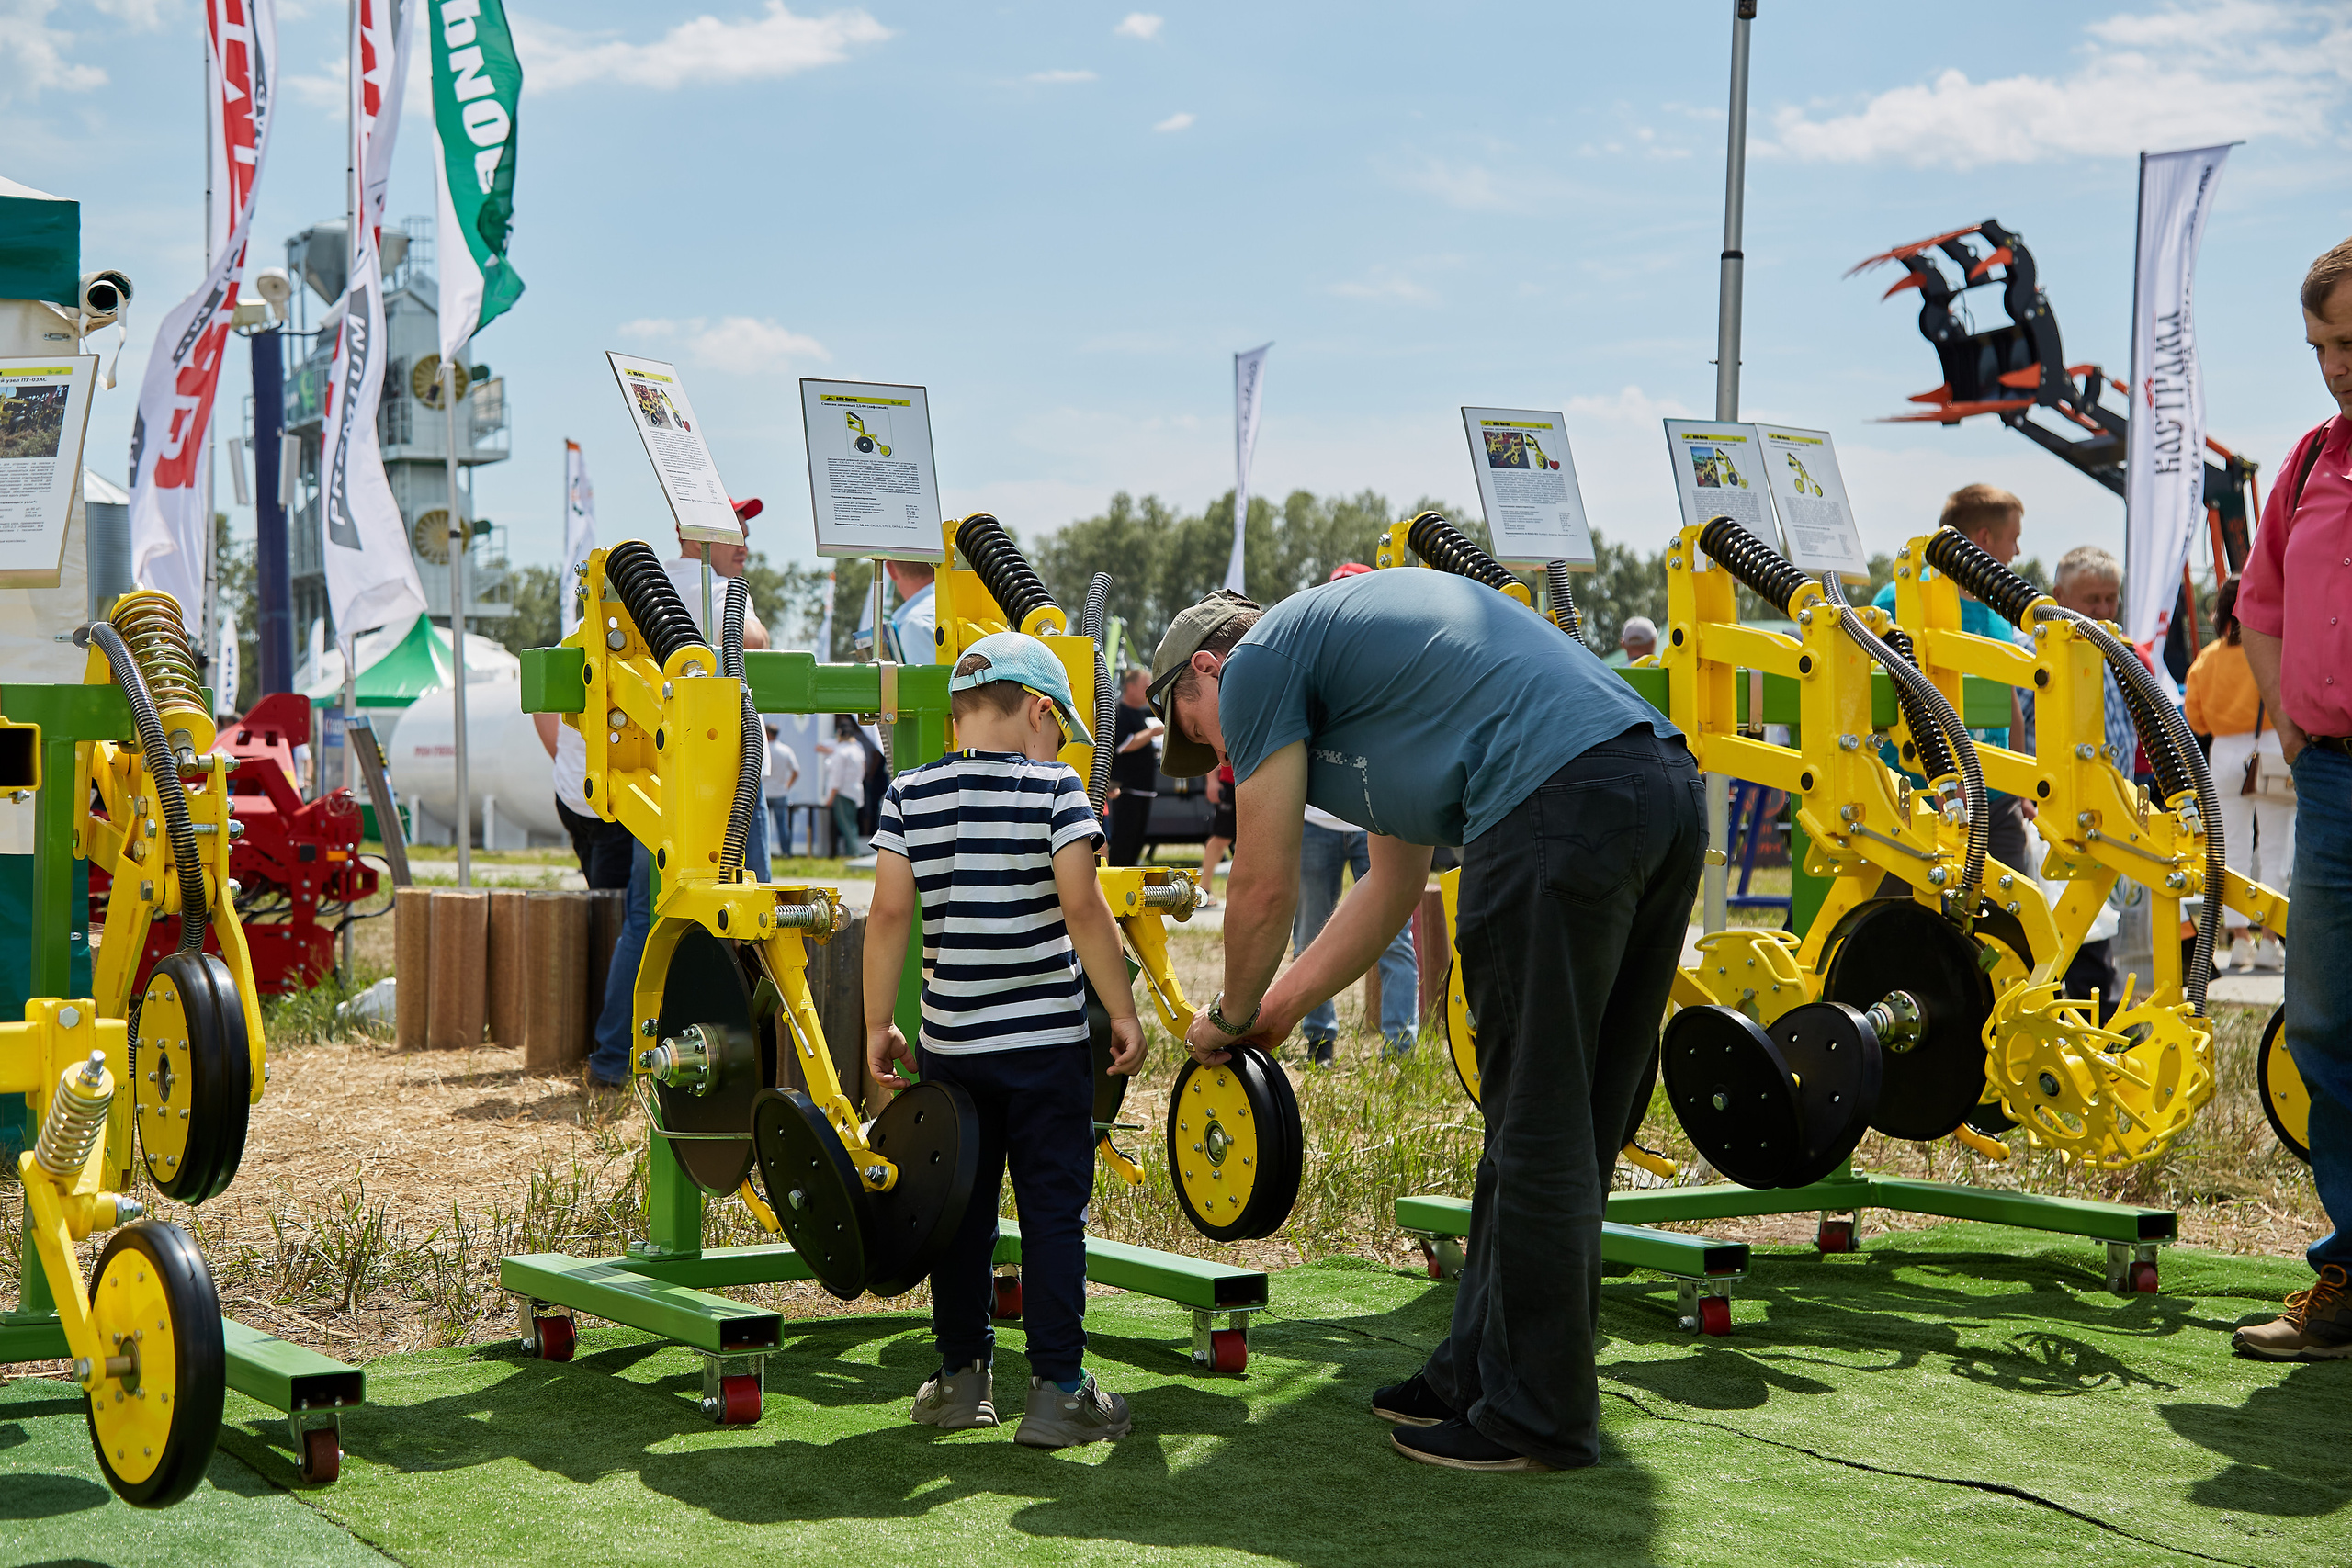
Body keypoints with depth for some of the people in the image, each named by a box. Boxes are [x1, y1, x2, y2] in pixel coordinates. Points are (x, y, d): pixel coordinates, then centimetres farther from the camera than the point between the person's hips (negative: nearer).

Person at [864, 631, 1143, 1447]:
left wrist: (878, 1025, 3)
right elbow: (1083, 909, -13)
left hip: (948, 1042, 3)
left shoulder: (907, 796, 2)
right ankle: (1057, 1389, 2)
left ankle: (961, 1377, 21)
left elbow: (890, 913, -3)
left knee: (961, 1210, 14)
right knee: (1053, 1211, 3)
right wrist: (1123, 1012, -6)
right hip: (1046, 1039, -3)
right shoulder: (1055, 790, -6)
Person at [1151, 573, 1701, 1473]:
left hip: (1562, 805, -10)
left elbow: (1264, 889, 8)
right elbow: (1395, 883, 36)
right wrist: (1280, 1008, 39)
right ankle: (1483, 1371, 25)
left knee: (1537, 1133, -1)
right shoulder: (1347, 633, 34)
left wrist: (1231, 1017, 25)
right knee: (1570, 1126, 15)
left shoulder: (1257, 662, 8)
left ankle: (1535, 1420, 7)